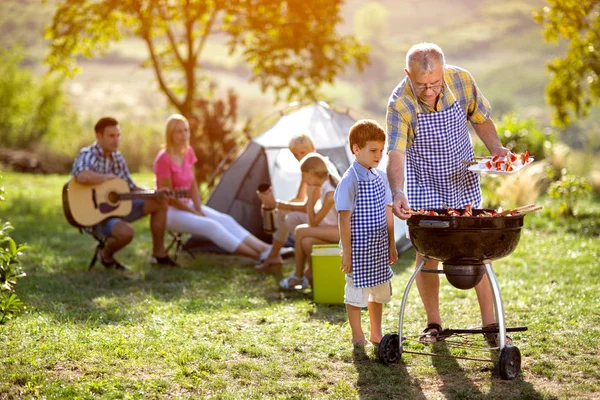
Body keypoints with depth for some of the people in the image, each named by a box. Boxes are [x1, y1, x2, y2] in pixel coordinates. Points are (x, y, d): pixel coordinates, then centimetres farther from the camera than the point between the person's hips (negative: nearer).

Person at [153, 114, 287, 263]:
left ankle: (267, 250, -25)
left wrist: (199, 209, -5)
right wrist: (195, 213, -15)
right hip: (170, 211, -8)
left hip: (186, 205, 8)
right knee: (210, 226, -27)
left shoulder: (188, 153, 5)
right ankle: (258, 256, -34)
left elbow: (192, 185, 9)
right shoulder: (163, 159, -19)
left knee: (225, 220, -13)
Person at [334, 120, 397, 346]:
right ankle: (357, 336, 17)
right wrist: (346, 253, -16)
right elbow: (344, 219, -15)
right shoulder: (350, 181, -15)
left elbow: (387, 213, 12)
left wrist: (391, 245, 12)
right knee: (357, 291, 4)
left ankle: (376, 334, 32)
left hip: (379, 246, 7)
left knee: (379, 290, 17)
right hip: (358, 248, -7)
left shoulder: (380, 177, 6)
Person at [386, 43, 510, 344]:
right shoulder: (399, 104, -25)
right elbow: (395, 154, -35)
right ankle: (433, 322, 15)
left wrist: (495, 148, -12)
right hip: (423, 186, -2)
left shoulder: (461, 81, -15)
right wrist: (398, 193, -51)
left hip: (463, 182, 2)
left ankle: (489, 321, 10)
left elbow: (480, 118, 4)